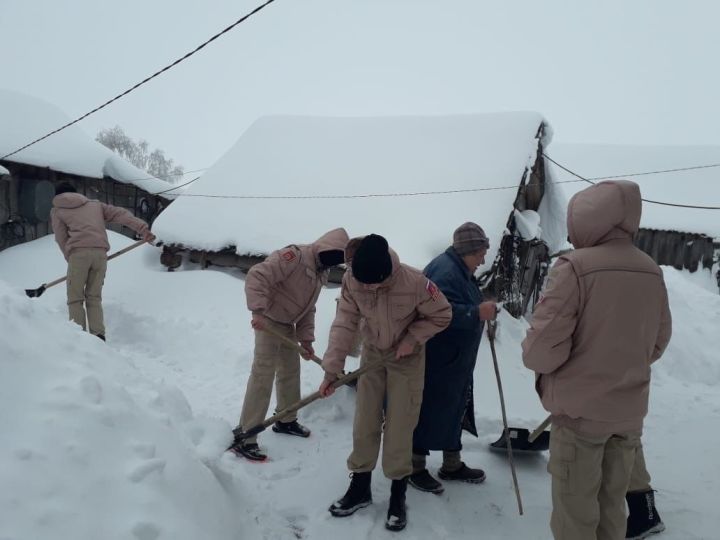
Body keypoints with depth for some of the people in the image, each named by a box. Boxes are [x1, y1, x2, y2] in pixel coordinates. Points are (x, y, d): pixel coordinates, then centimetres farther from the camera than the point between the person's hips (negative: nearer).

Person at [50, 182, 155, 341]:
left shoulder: (57, 211, 21)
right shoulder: (95, 204, 27)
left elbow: (62, 239, 11)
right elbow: (120, 214, 13)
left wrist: (71, 259, 16)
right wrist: (143, 228, 3)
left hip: (79, 252, -3)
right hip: (100, 252, 3)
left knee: (75, 299, 7)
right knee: (94, 297, 12)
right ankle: (99, 336, 2)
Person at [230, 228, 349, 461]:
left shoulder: (323, 271, 6)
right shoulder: (294, 256, -23)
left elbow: (309, 308, 12)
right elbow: (256, 276, -30)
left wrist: (306, 338, 5)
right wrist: (259, 311, -37)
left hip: (288, 325, 9)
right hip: (269, 322, -9)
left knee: (291, 372, 20)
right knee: (262, 377, -9)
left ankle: (287, 420, 40)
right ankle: (243, 439, -2)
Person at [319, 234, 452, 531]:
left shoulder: (414, 282, -32)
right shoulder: (352, 280, -23)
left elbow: (442, 315, -14)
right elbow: (345, 324, -18)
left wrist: (413, 337, -24)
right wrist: (332, 370, -22)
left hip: (407, 358, -3)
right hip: (372, 353, 3)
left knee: (399, 427, 1)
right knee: (364, 422, 7)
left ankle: (398, 495, 20)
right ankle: (360, 487, 25)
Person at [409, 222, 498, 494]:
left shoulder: (461, 271, 14)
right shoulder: (444, 270, -20)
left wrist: (483, 310, 10)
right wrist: (478, 313, -31)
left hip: (455, 361, 11)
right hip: (437, 362, -11)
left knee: (453, 411, 18)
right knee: (430, 412, 1)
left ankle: (452, 464, 32)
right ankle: (415, 467, 17)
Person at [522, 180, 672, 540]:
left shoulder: (575, 267, -19)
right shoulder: (652, 273, 1)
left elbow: (544, 349, -21)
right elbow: (656, 345, 11)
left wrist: (532, 356, 0)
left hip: (579, 409, -6)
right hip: (629, 410, 6)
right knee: (611, 507, 20)